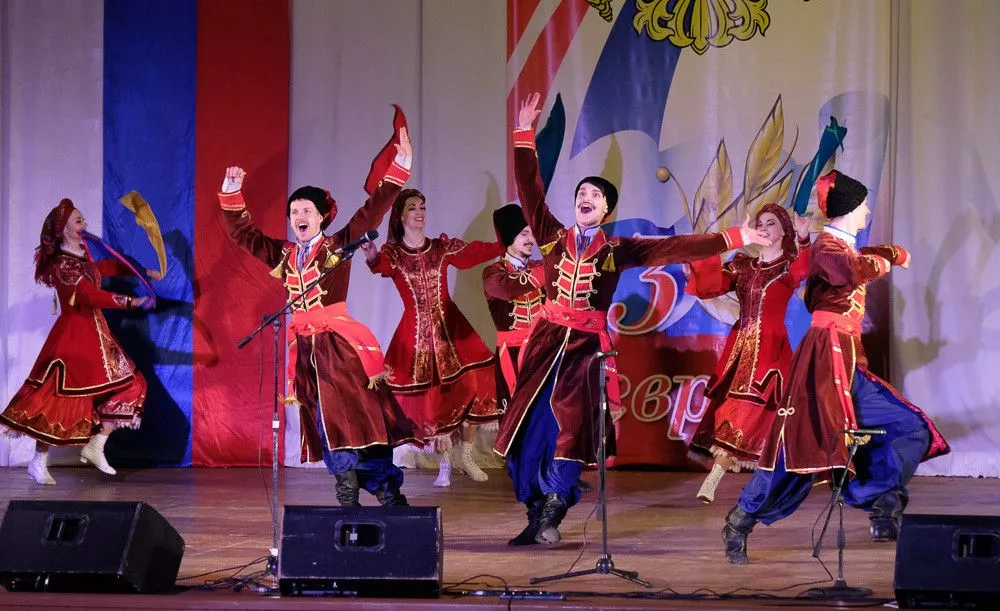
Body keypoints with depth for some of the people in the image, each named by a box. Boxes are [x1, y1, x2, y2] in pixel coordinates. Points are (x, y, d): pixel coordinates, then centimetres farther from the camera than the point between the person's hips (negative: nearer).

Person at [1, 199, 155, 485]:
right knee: (62, 397, -6)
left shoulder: (83, 255, 8)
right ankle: (38, 463, 5)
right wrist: (130, 302, -21)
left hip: (95, 333, 9)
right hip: (74, 335, -9)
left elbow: (106, 267, 28)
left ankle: (95, 448, 14)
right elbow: (93, 296, -25)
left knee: (126, 386, 8)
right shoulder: (63, 265, -19)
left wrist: (142, 272, 27)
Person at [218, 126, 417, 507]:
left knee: (356, 420, -10)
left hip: (340, 345, -5)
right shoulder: (282, 254, 14)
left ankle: (391, 496, -5)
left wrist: (400, 165, -11)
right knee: (326, 429, 4)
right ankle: (348, 501, 7)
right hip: (304, 347, 5)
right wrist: (232, 192, 7)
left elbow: (373, 211, -4)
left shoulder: (339, 246, 2)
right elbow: (242, 233, 18)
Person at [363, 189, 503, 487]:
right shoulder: (392, 252, -1)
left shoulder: (442, 247, 6)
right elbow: (382, 265, -23)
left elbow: (479, 251, -3)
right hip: (416, 332, -2)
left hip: (451, 327, 2)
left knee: (473, 386, -8)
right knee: (432, 398, -2)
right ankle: (444, 465, 13)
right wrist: (372, 259, -47)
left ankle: (466, 457, 9)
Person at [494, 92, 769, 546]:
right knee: (529, 427, -3)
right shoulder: (553, 236, 9)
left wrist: (732, 238, 0)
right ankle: (535, 516, 7)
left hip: (587, 344, -1)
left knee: (570, 428, -9)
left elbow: (676, 248, 5)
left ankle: (552, 517, 0)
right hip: (547, 339, 1)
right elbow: (530, 191, 7)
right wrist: (524, 134, 3)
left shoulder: (618, 250, 7)